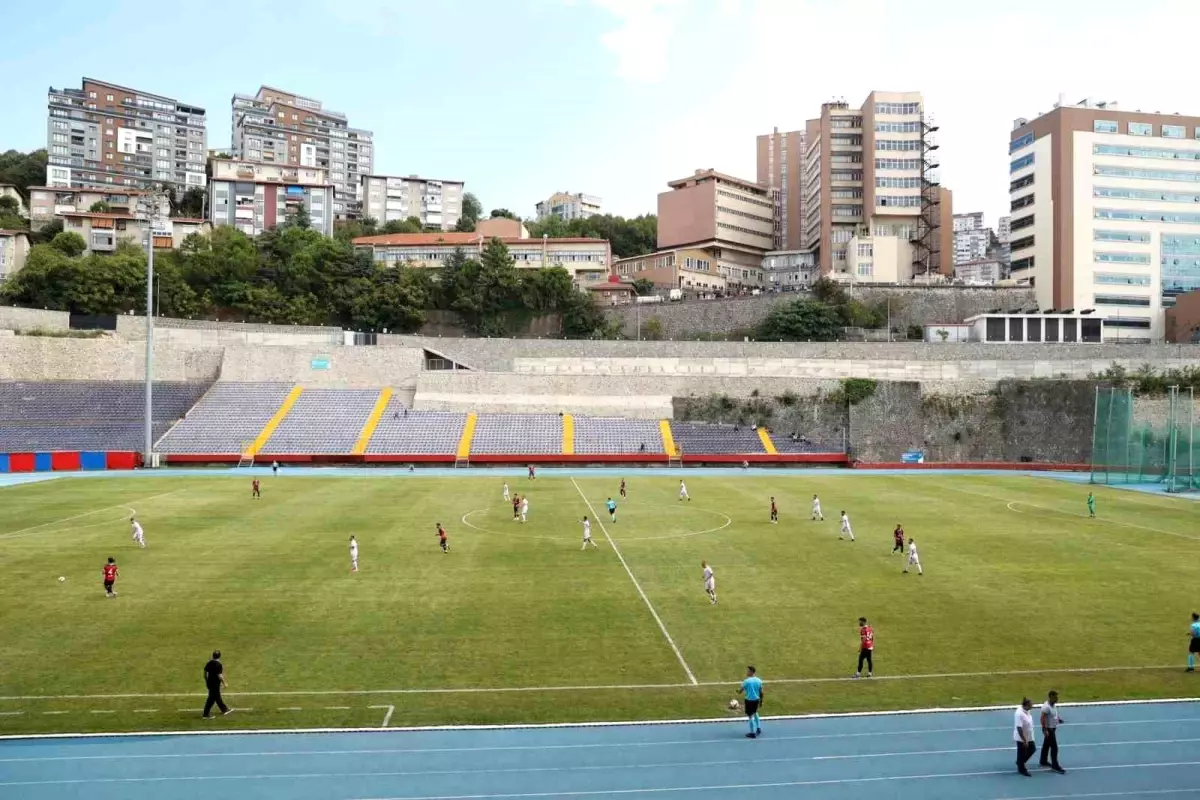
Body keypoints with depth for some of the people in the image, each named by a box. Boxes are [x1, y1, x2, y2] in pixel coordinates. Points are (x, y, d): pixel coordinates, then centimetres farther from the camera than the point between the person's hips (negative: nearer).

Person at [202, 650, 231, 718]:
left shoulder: (209, 663, 1)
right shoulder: (219, 665, -21)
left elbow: (205, 673, 8)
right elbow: (219, 676, -22)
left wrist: (206, 682, 20)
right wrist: (224, 683, -11)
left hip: (209, 682, 8)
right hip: (215, 684, -8)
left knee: (217, 697, 20)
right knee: (211, 699, 1)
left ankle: (224, 709, 35)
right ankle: (206, 714, 5)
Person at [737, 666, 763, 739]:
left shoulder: (747, 681, -17)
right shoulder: (759, 680, -2)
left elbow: (740, 691, -10)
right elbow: (761, 692, 4)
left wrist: (738, 690, 14)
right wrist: (761, 700, 18)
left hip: (749, 700, -5)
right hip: (756, 699, 5)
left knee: (750, 716, 5)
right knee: (755, 713, 29)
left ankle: (753, 733, 10)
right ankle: (758, 728, 32)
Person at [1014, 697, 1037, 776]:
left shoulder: (1026, 711, -2)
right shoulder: (1019, 714, -31)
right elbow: (1019, 728, -30)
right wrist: (1024, 741, -26)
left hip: (1029, 737, 9)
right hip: (1021, 739, -9)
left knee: (1032, 749, 21)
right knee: (1022, 754, 9)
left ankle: (1020, 762, 40)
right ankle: (1022, 769, 29)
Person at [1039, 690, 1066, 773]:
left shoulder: (1054, 705, 4)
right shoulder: (1046, 707, -26)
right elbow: (1042, 718, -27)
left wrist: (1058, 719, 3)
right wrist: (1045, 730, -28)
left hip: (1053, 728, 9)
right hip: (1048, 729, -9)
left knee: (1046, 745, 20)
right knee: (1054, 747, -7)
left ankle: (1043, 761, 33)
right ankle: (1055, 766, -1)